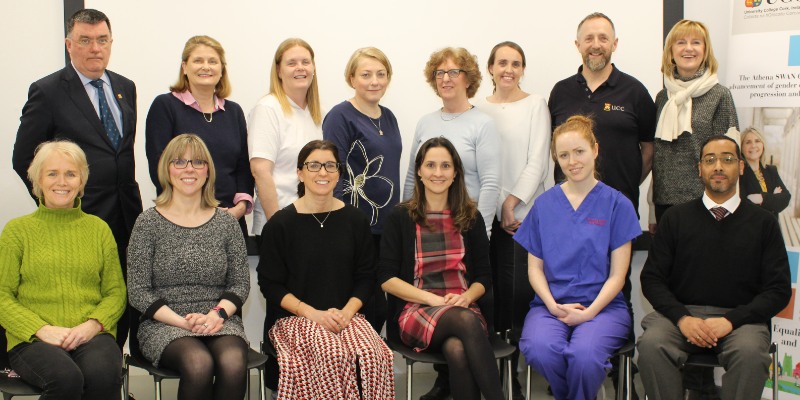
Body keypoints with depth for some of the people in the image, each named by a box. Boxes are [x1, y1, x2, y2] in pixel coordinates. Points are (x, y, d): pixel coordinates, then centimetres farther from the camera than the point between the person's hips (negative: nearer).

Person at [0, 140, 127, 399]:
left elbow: (116, 292, 11)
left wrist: (92, 325, -9)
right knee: (66, 377, -34)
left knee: (104, 374, -33)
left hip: (90, 336, 1)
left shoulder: (98, 228, 16)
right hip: (32, 339, -1)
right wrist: (41, 329, -12)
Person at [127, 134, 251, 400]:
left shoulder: (226, 222, 10)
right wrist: (182, 321, -12)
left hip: (220, 322, 2)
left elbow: (241, 282, 10)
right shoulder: (148, 223, 4)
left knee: (233, 364, -32)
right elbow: (138, 292, 0)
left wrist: (218, 314, -10)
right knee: (199, 363, -34)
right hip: (163, 325, -2)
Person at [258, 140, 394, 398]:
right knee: (332, 357, -33)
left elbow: (366, 277, 10)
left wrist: (347, 312, -8)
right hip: (294, 317, -3)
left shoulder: (355, 220, 9)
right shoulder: (280, 224, 0)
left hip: (347, 316, 3)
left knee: (372, 357, -28)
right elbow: (270, 284, -1)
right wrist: (314, 314, -12)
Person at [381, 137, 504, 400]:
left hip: (464, 309, 2)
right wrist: (434, 299, -12)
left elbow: (484, 277, 13)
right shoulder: (401, 218, 5)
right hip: (415, 311, -2)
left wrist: (465, 297, -10)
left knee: (457, 350, -37)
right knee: (466, 321, -36)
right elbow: (386, 278, -1)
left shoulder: (471, 218, 12)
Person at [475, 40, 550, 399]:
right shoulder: (479, 109, 12)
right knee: (492, 289, -1)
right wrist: (500, 206, -3)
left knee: (518, 289, -7)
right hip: (489, 213, 2)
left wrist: (512, 203, -8)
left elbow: (538, 161, -1)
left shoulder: (535, 105, 5)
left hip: (524, 212, -2)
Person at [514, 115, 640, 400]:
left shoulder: (617, 204, 3)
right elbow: (535, 268, 8)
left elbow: (617, 274, 0)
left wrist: (589, 312, -13)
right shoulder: (544, 204, 10)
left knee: (584, 353, -34)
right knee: (539, 350, -32)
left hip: (603, 305, -2)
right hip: (550, 304, 2)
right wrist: (554, 306, -9)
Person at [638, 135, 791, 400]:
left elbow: (779, 289, 4)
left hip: (740, 317, 0)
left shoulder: (763, 222, 9)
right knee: (651, 344, -31)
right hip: (681, 312, 1)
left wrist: (731, 320, -12)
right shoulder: (675, 218, 11)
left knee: (750, 353, -34)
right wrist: (682, 318, -12)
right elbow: (652, 278, 7)